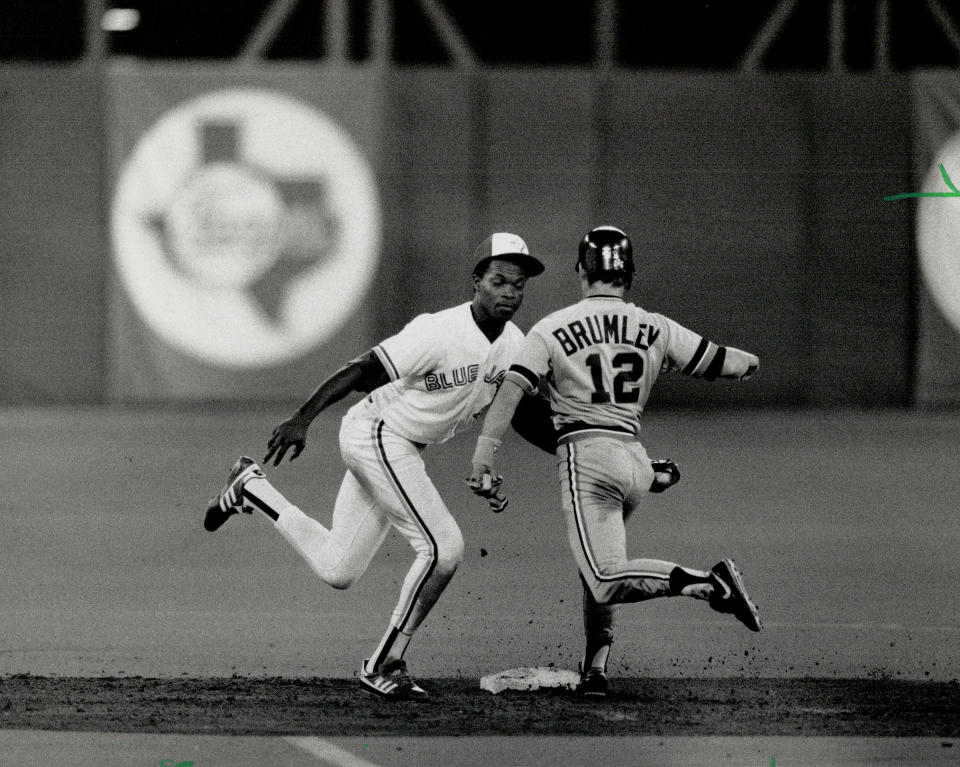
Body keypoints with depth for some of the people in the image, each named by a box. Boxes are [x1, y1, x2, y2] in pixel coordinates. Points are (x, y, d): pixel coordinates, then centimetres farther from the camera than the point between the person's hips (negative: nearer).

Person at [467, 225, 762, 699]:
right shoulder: (654, 329, 9)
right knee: (597, 566, 23)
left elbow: (512, 390, -9)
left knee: (607, 581, -14)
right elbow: (719, 363, 12)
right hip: (637, 462, 6)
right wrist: (747, 363, 36)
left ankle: (707, 582, -31)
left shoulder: (551, 330, 1)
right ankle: (595, 671, 16)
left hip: (586, 455, -6)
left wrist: (482, 459, -13)